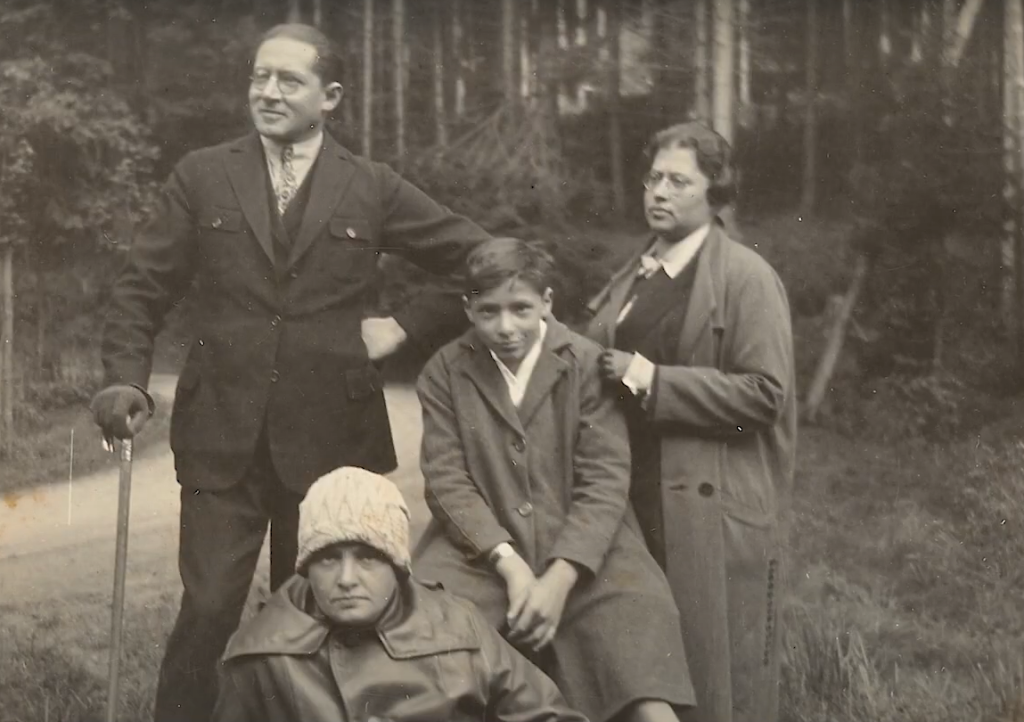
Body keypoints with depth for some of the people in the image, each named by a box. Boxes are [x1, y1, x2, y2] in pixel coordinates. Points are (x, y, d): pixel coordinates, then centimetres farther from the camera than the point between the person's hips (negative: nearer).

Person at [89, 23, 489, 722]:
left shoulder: (373, 188, 3)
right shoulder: (202, 176, 5)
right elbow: (143, 289, 5)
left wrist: (406, 326, 0)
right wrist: (126, 378, -10)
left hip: (333, 435, 1)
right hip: (222, 434, 0)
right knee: (208, 611, -4)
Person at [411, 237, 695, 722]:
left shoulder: (588, 366, 1)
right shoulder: (444, 373, 5)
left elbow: (604, 483, -5)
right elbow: (446, 479, -1)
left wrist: (559, 578, -17)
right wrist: (508, 564, -15)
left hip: (582, 555, -1)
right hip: (482, 552, 1)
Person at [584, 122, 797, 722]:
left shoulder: (746, 277, -7)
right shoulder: (637, 277, 14)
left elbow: (764, 392, -16)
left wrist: (650, 379, -16)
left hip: (715, 506, -6)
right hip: (639, 498, 6)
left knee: (718, 668, 1)